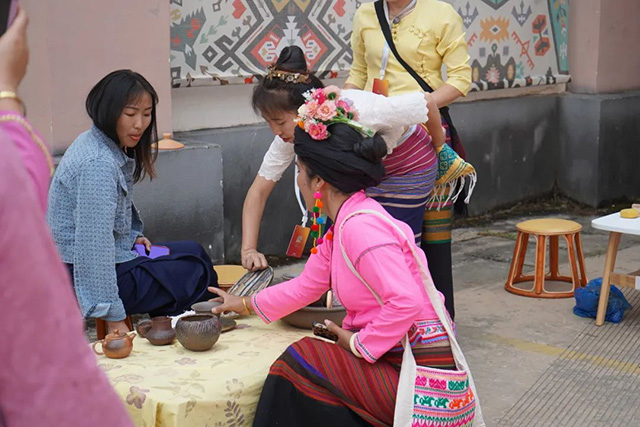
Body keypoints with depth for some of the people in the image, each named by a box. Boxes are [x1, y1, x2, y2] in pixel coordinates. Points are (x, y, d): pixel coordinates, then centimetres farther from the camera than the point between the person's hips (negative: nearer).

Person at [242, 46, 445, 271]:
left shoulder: (361, 111, -41)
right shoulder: (290, 133, -23)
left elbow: (426, 102, -26)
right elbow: (259, 191, -16)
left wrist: (438, 142, -5)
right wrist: (248, 249, -28)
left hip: (408, 166, -5)